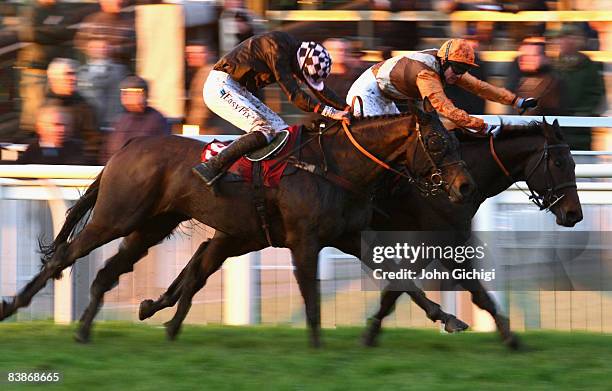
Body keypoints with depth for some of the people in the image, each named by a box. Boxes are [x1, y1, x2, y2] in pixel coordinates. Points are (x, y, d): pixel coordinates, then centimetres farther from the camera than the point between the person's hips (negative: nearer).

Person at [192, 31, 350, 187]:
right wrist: (330, 112, -32)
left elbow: (319, 88, 14)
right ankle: (212, 167, -29)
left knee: (281, 130, 3)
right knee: (264, 131, -23)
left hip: (238, 90, 10)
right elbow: (294, 95, -28)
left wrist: (346, 108, 5)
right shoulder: (277, 50, -24)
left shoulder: (297, 52, 4)